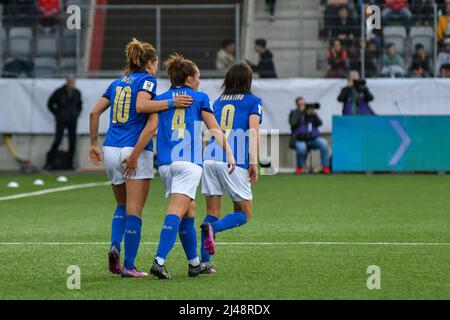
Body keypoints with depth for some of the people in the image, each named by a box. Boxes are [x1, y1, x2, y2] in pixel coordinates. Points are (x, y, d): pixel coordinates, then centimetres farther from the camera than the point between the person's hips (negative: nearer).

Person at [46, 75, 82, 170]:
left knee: (73, 142, -1)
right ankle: (49, 163, -5)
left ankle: (70, 164, 5)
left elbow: (79, 105, 24)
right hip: (61, 120, -4)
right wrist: (57, 114, 0)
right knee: (58, 141, -11)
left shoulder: (77, 93, 6)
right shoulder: (59, 92, -5)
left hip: (72, 120, 4)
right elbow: (50, 104, 3)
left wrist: (77, 114, 10)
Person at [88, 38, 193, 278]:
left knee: (122, 206, 20)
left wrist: (94, 144, 20)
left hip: (111, 150, 6)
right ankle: (128, 266, -3)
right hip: (135, 151, -6)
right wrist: (171, 103, -18)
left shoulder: (117, 83, 16)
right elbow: (141, 106, -22)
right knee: (134, 211, -2)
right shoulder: (146, 80, -3)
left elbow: (94, 112, 14)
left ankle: (115, 246, -3)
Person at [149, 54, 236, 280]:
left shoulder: (160, 100, 15)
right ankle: (159, 261, -28)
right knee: (176, 212, -13)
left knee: (189, 210, 18)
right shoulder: (200, 98, 9)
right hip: (189, 162, -4)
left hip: (165, 163, 4)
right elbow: (215, 130, 6)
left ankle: (194, 263, 22)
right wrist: (229, 153, 8)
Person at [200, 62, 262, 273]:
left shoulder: (218, 101, 19)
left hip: (210, 158, 4)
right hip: (234, 161, -4)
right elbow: (253, 131, -7)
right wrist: (254, 163, -11)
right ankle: (213, 228, -22)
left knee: (213, 212, 8)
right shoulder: (253, 101, 6)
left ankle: (204, 262, -4)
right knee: (244, 213, 7)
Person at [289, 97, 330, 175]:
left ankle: (325, 167, -21)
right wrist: (300, 112, -12)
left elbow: (319, 123, 3)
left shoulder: (311, 112, 15)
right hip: (300, 139, -3)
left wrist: (313, 114, -12)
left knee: (324, 143, -27)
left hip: (313, 138, 3)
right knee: (301, 148, -36)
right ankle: (299, 167, -8)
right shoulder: (294, 113, 9)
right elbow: (293, 123, -12)